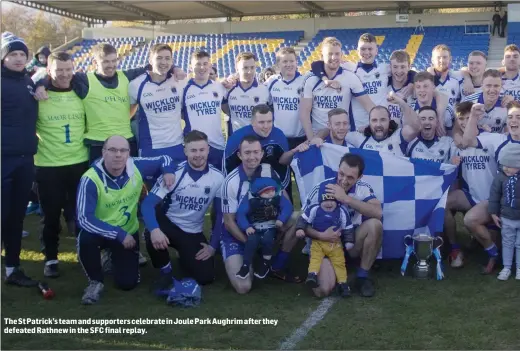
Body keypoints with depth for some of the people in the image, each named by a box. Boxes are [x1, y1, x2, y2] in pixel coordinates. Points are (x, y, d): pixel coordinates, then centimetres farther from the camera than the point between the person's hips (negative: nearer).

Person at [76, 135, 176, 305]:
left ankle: (115, 258, 32)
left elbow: (164, 159, 2)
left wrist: (168, 171, -22)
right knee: (85, 240, -38)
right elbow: (84, 219, -31)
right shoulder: (90, 179, -27)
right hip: (101, 231, -3)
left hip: (128, 233, 3)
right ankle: (95, 282, -9)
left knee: (128, 283, -5)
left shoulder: (137, 167, -16)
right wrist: (119, 235, -34)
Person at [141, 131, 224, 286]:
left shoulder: (217, 177, -10)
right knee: (153, 237, -36)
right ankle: (165, 271, -4)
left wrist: (213, 245, -6)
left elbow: (221, 214, -1)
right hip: (168, 224, -2)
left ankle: (185, 257, 24)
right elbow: (148, 203, -22)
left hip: (193, 232, 2)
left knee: (205, 276, -12)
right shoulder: (173, 173, -18)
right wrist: (154, 229, -41)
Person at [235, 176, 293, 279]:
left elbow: (287, 207, -15)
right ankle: (245, 266, -15)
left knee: (267, 238, -29)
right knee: (252, 240, -29)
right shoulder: (250, 198, -13)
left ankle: (266, 264, -5)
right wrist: (246, 227, -28)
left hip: (270, 227, 1)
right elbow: (240, 213, -16)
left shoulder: (278, 196, -6)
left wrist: (281, 219, -30)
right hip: (255, 229, -1)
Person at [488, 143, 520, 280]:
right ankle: (506, 267, 25)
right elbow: (494, 195, -4)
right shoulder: (500, 177, -12)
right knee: (507, 243, 14)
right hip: (506, 218, 1)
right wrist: (494, 213, -2)